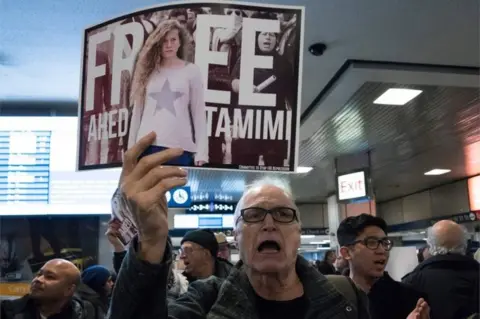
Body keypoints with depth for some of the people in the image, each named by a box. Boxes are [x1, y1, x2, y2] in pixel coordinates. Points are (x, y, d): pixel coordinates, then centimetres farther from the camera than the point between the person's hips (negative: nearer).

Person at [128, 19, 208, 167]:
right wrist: (131, 148, 8)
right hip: (147, 146, 2)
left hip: (181, 147, -2)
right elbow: (137, 111, 12)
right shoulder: (148, 70, 11)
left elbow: (198, 113, 3)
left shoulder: (191, 71, 6)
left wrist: (201, 151, -5)